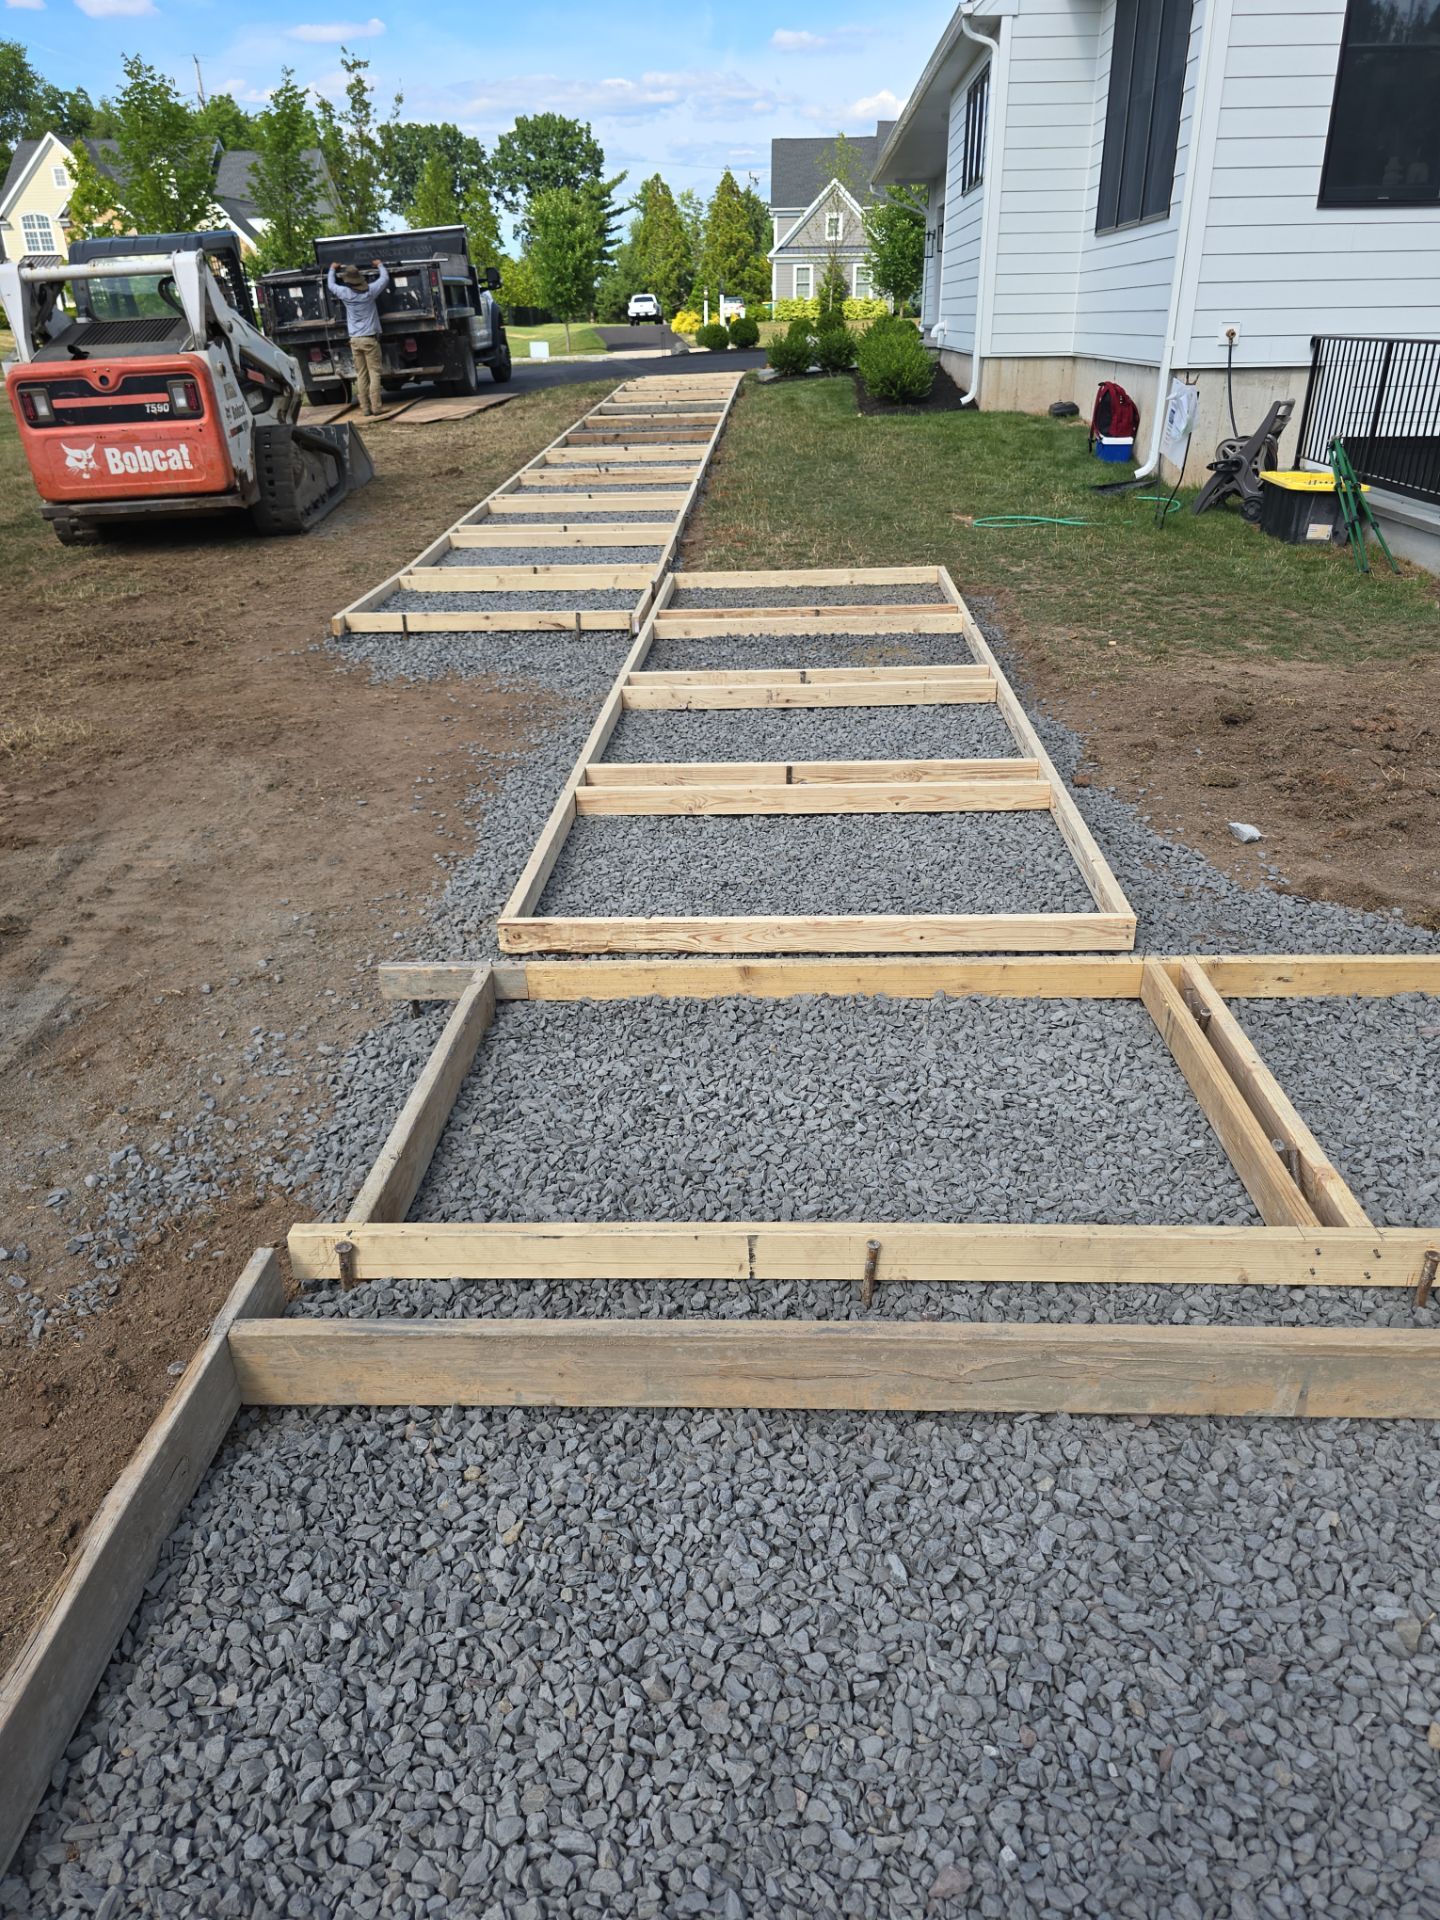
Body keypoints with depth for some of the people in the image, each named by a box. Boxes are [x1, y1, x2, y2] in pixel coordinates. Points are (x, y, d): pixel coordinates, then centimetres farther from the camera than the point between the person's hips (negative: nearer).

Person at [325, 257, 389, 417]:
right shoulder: (370, 291, -6)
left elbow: (331, 284, 18)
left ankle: (365, 409, 4)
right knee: (374, 373, -1)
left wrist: (332, 269, 35)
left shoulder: (345, 293, -3)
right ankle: (375, 408, -8)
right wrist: (379, 265, 29)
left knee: (361, 375, 6)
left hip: (355, 340, 2)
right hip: (370, 339, -2)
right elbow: (385, 278, 10)